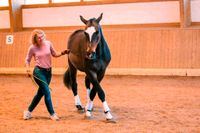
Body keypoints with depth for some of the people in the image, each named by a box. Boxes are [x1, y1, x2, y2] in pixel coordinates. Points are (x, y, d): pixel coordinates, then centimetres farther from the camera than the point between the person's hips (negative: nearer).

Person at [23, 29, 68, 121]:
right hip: (39, 72, -5)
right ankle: (52, 114, 6)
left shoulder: (48, 44, 0)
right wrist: (28, 69, -14)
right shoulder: (32, 48, -9)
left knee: (40, 93, 12)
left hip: (48, 72, 5)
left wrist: (62, 53, -6)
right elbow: (27, 60, 2)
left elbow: (54, 54, 12)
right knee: (47, 92, -9)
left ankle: (28, 111, 28)